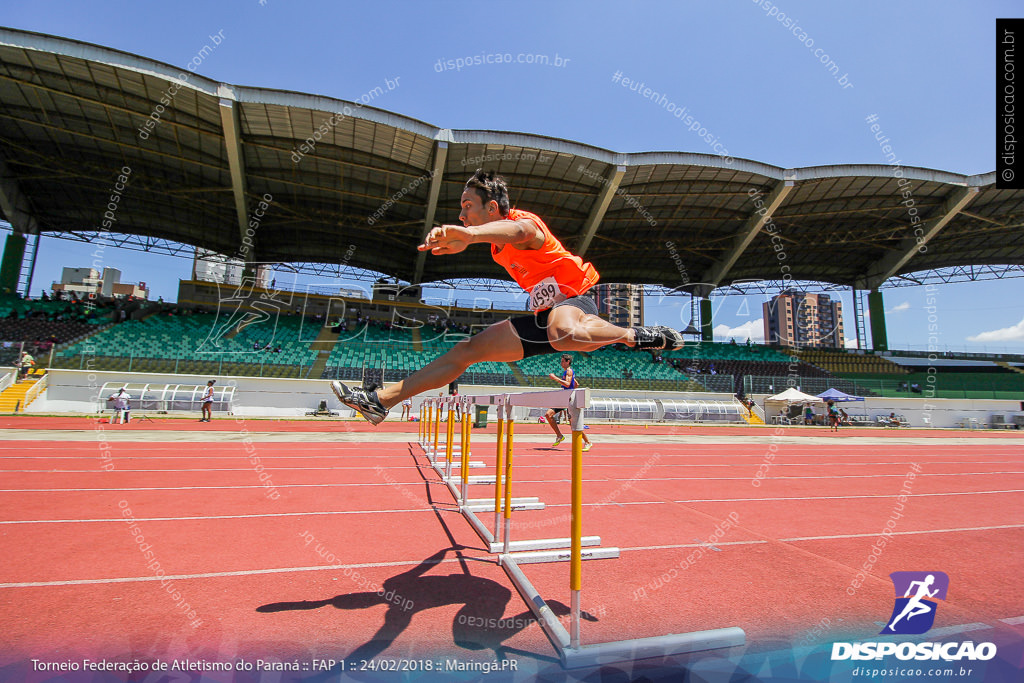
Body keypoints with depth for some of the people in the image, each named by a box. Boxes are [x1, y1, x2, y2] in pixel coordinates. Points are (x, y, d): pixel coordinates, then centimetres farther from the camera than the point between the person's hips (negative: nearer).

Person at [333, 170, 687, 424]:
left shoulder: (525, 222, -19)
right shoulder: (498, 246, 7)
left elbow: (515, 230, -46)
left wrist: (467, 234, -65)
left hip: (574, 297, -8)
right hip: (543, 314, 8)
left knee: (563, 334, -47)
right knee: (466, 350, 2)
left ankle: (636, 335, -18)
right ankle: (382, 399, 6)